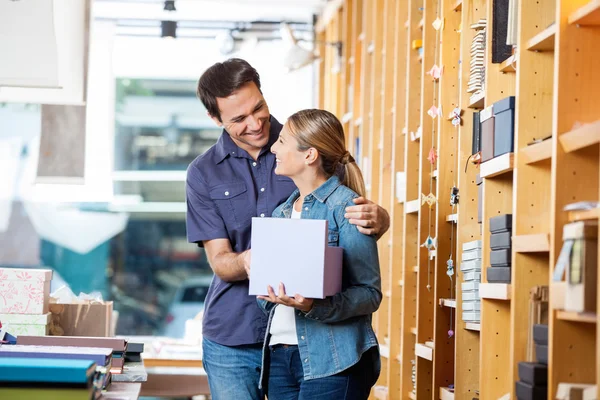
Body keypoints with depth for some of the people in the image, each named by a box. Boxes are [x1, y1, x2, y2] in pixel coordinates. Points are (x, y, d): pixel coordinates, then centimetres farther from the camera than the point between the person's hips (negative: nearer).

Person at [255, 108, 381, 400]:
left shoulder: (346, 206, -6)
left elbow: (370, 293, -11)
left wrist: (314, 307, -25)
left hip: (330, 360, -7)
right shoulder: (281, 213, 16)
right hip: (278, 355, 7)